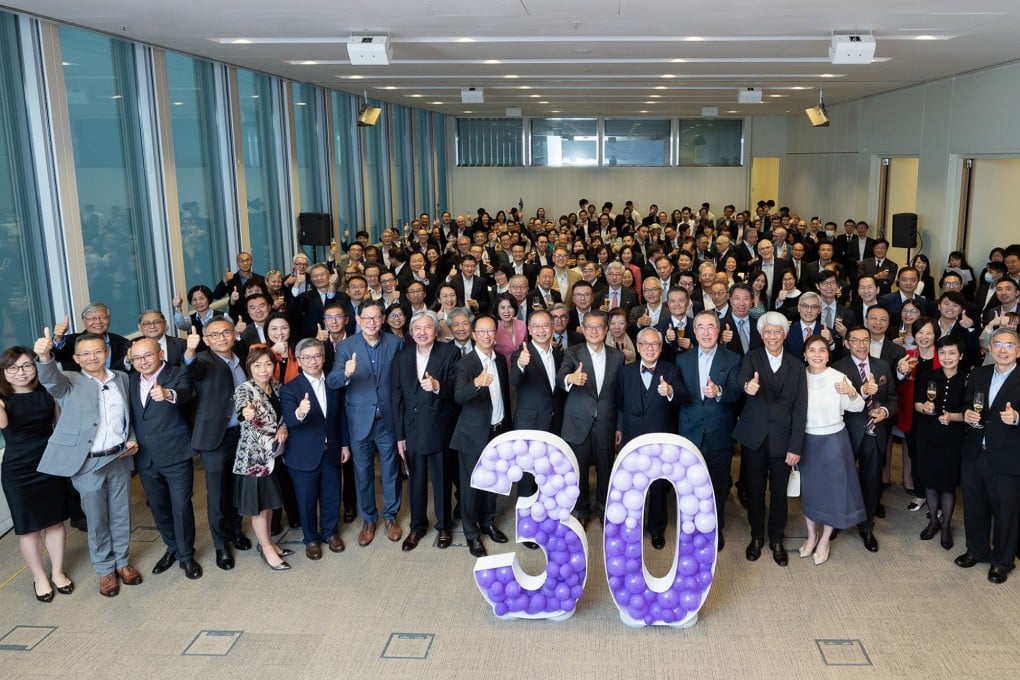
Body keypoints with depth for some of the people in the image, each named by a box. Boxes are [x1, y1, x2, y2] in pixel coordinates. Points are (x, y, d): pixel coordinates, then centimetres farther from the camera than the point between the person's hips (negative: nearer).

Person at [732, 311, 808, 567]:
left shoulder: (796, 365, 1)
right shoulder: (752, 357, -2)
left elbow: (800, 408, -1)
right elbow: (742, 376, -26)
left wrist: (795, 447, -7)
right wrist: (748, 385, -52)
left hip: (782, 438, 1)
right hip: (754, 436, 0)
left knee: (779, 491, 11)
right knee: (755, 489, 12)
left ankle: (776, 539, 30)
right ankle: (756, 536, 30)